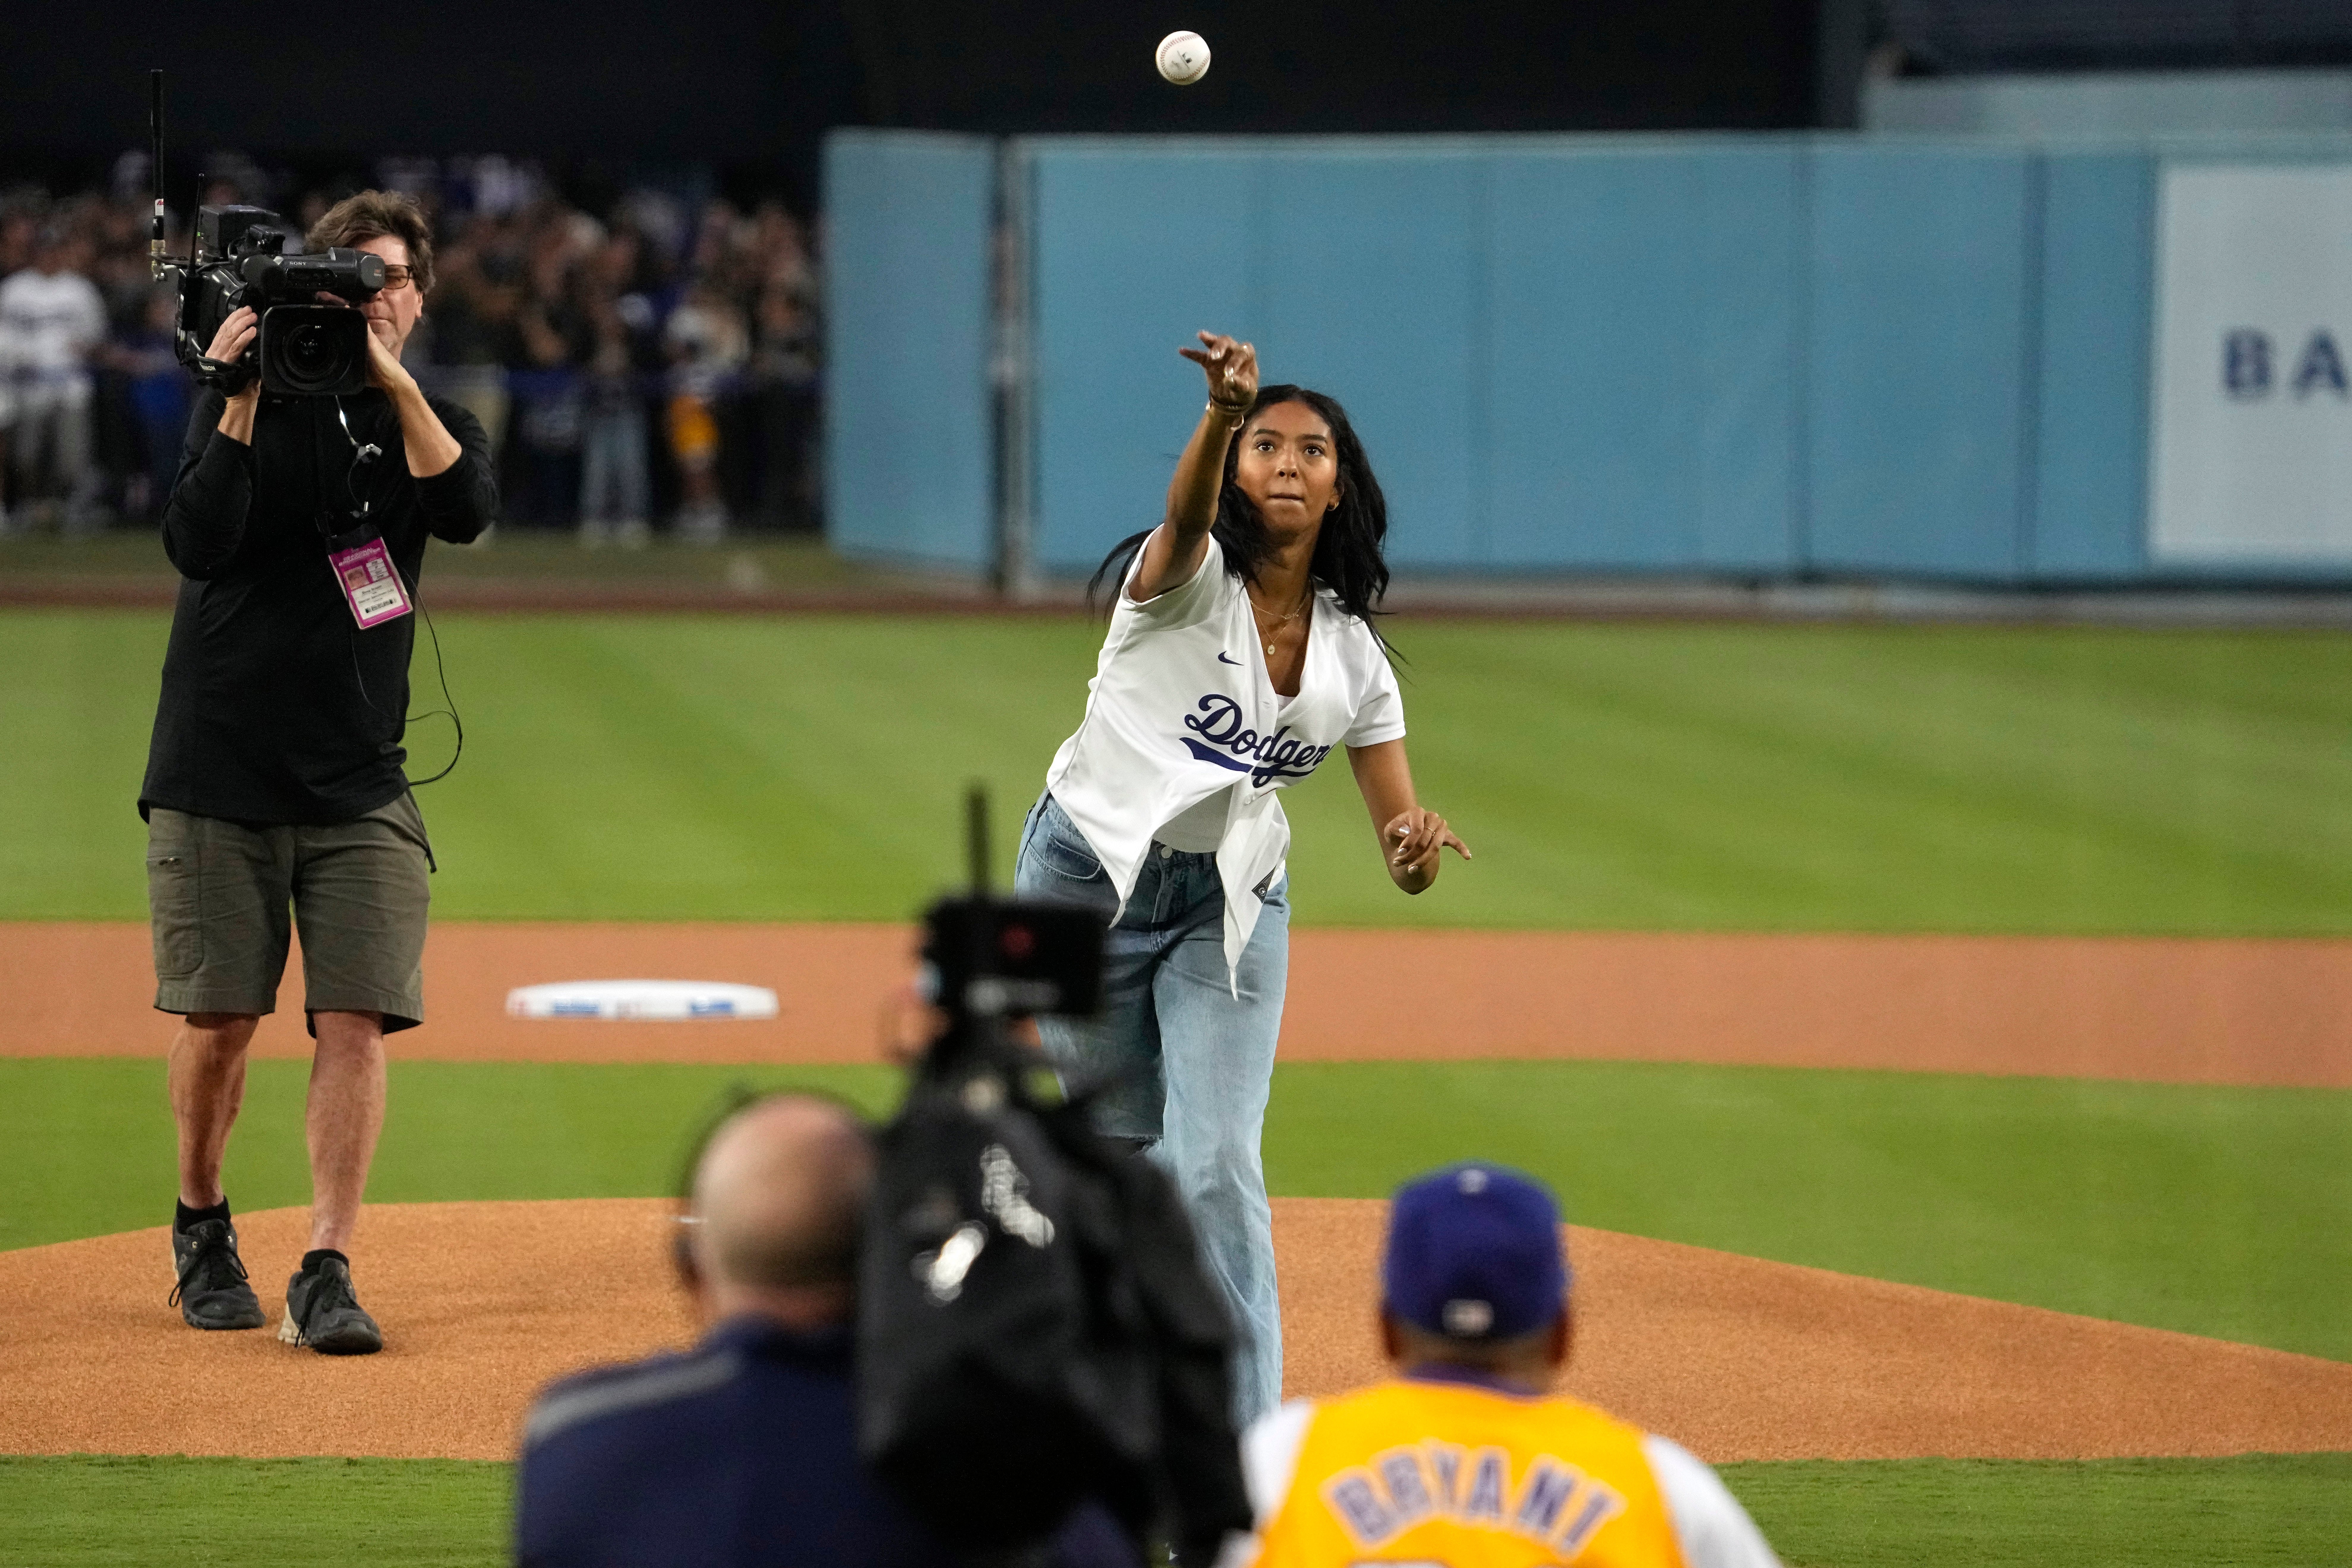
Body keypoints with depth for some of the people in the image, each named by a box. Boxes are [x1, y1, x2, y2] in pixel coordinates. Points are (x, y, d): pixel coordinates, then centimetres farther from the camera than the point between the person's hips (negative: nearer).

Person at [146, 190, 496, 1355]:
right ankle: (202, 1230, 25)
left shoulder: (430, 424, 9)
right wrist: (244, 399, -20)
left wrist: (393, 379, -20)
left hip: (360, 789, 2)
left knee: (357, 1025, -9)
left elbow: (466, 511, -14)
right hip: (217, 776, -1)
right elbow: (197, 542, -13)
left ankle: (326, 1274, -8)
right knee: (217, 1021, 2)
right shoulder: (248, 405, 2)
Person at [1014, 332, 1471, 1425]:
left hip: (1232, 904, 2)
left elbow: (1405, 863, 0)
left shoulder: (1354, 656, 1)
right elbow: (1186, 514, -38)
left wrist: (1419, 849, -26)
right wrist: (1222, 413, -59)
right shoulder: (1187, 581, -11)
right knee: (1128, 1140, 10)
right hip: (1090, 879, -2)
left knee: (1217, 1166, -12)